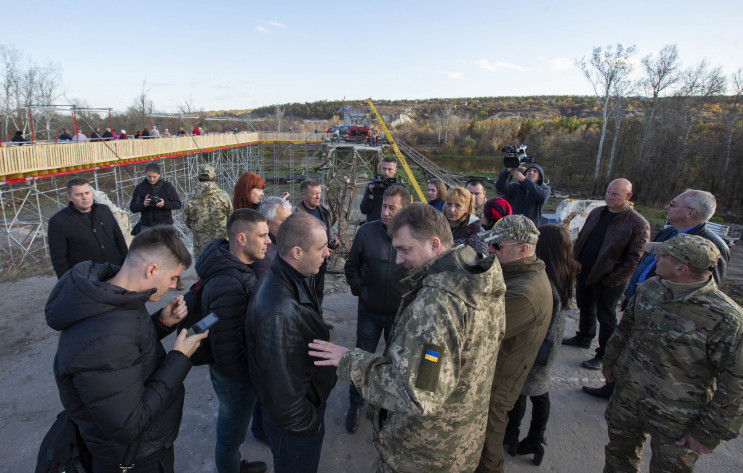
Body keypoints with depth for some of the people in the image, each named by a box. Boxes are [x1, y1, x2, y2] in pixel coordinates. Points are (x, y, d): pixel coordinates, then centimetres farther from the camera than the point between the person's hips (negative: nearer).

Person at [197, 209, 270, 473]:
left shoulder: (234, 264, -5)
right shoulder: (229, 285, -36)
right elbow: (226, 351, -32)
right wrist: (253, 380, -17)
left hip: (239, 370, 9)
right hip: (234, 377, -9)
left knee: (231, 430, 32)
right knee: (231, 434, 19)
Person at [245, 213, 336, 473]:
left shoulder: (293, 279, -8)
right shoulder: (279, 315, -41)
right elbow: (281, 390, -34)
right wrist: (307, 424, -15)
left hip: (311, 399, 8)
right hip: (293, 422, -8)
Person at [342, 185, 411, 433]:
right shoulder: (366, 231, -12)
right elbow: (351, 266, 4)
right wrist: (358, 289, -2)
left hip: (400, 311, 0)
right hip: (369, 311, 0)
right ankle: (355, 405, 37)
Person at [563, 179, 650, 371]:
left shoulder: (639, 224, -14)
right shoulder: (596, 213, 5)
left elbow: (634, 259, -15)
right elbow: (580, 239, 13)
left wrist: (612, 280, -17)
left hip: (609, 281, -6)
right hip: (584, 273, 6)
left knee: (605, 316, 7)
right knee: (585, 308, 22)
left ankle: (603, 356, 23)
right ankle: (584, 338, 45)